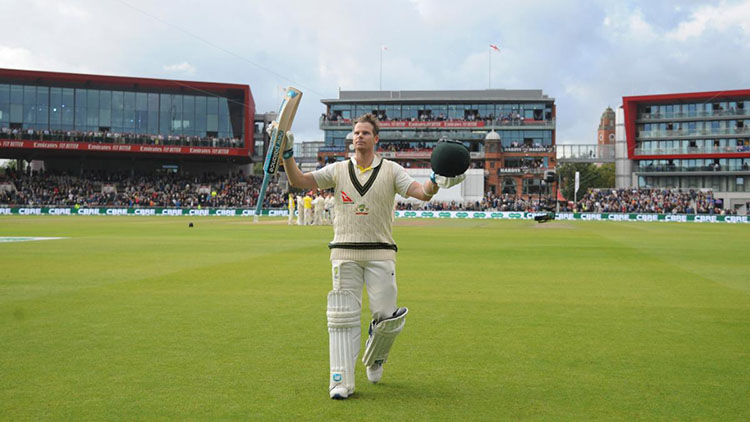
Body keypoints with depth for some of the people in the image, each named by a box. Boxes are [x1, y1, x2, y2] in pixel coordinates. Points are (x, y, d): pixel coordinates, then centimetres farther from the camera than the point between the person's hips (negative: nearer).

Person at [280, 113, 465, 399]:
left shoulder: (391, 170, 6)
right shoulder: (337, 170, 9)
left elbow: (420, 192, -7)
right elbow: (299, 181, 2)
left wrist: (436, 182, -29)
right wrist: (287, 155, -14)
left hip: (380, 253, 0)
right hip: (344, 253, 1)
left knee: (387, 317, -3)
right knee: (343, 317, -3)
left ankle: (374, 359, 28)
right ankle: (341, 381, 1)